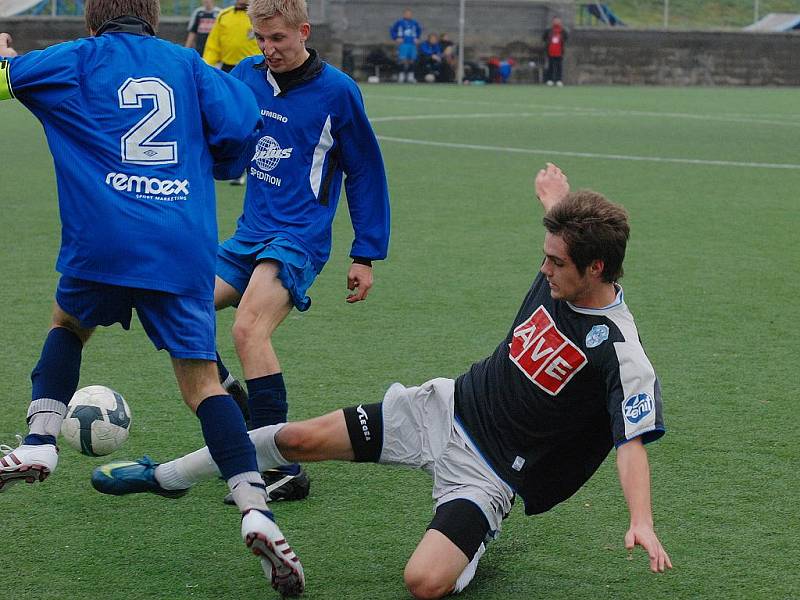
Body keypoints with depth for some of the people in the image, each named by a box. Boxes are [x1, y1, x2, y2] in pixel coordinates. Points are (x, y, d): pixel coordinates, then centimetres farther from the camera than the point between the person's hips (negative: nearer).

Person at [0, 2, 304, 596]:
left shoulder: (77, 59, 11)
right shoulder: (187, 63, 16)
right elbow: (243, 123, 5)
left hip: (104, 241, -1)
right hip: (186, 250, 1)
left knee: (68, 324, 30)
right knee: (201, 380, 4)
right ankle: (256, 513, -13)